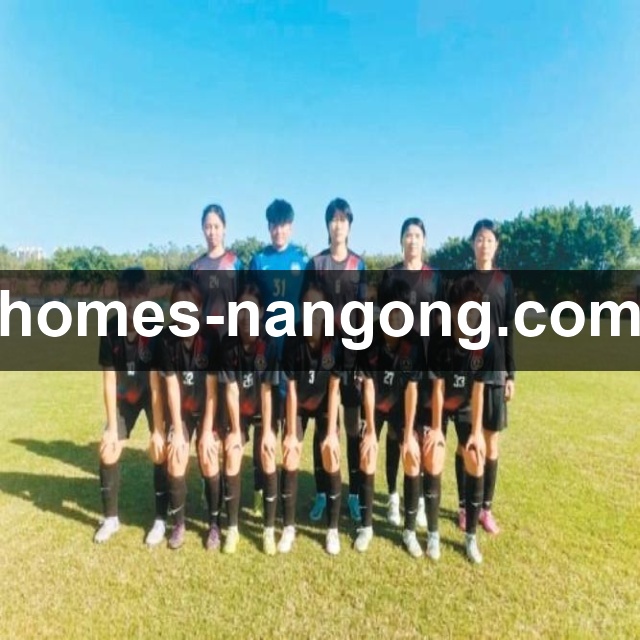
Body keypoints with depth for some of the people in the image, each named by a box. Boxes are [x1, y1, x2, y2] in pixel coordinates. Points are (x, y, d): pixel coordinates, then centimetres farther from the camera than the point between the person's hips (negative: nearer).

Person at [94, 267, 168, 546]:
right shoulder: (111, 330, -19)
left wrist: (158, 430, -26)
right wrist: (112, 427, -13)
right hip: (125, 395, 4)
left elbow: (156, 384, -28)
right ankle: (111, 518, 20)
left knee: (159, 452, -10)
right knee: (108, 451, 0)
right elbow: (109, 382, -14)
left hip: (153, 394, -3)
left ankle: (161, 520, 8)